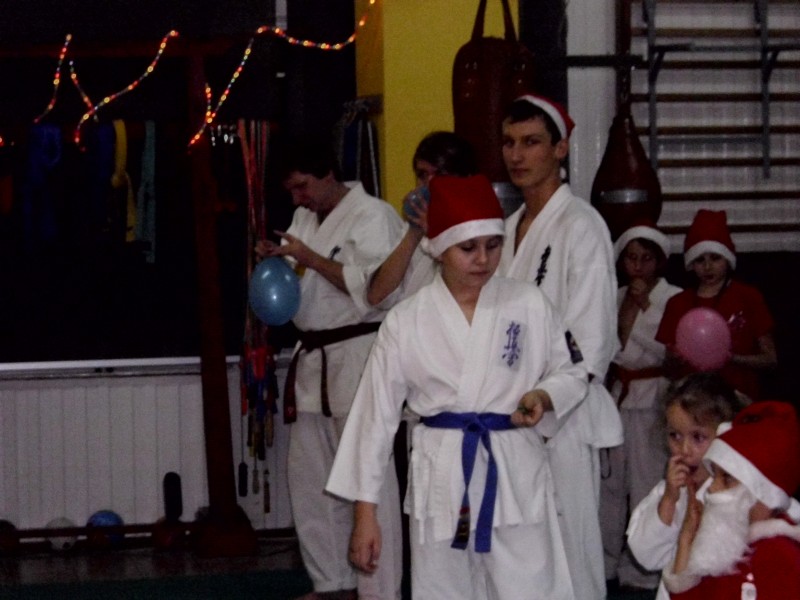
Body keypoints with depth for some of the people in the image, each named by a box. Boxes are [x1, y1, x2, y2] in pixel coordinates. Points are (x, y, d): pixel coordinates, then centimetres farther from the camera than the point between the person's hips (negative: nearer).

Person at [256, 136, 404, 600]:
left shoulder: (372, 216, -10)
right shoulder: (307, 219, 15)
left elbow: (372, 288, -20)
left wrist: (310, 258, -18)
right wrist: (279, 258, 1)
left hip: (359, 357, -9)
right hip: (314, 357, 9)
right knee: (310, 475, 13)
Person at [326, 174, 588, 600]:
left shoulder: (528, 305, 0)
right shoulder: (406, 321, -1)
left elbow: (571, 373, 12)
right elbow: (376, 414, 2)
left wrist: (543, 397, -12)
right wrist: (365, 510, 2)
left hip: (515, 475, -1)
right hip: (441, 481, 1)